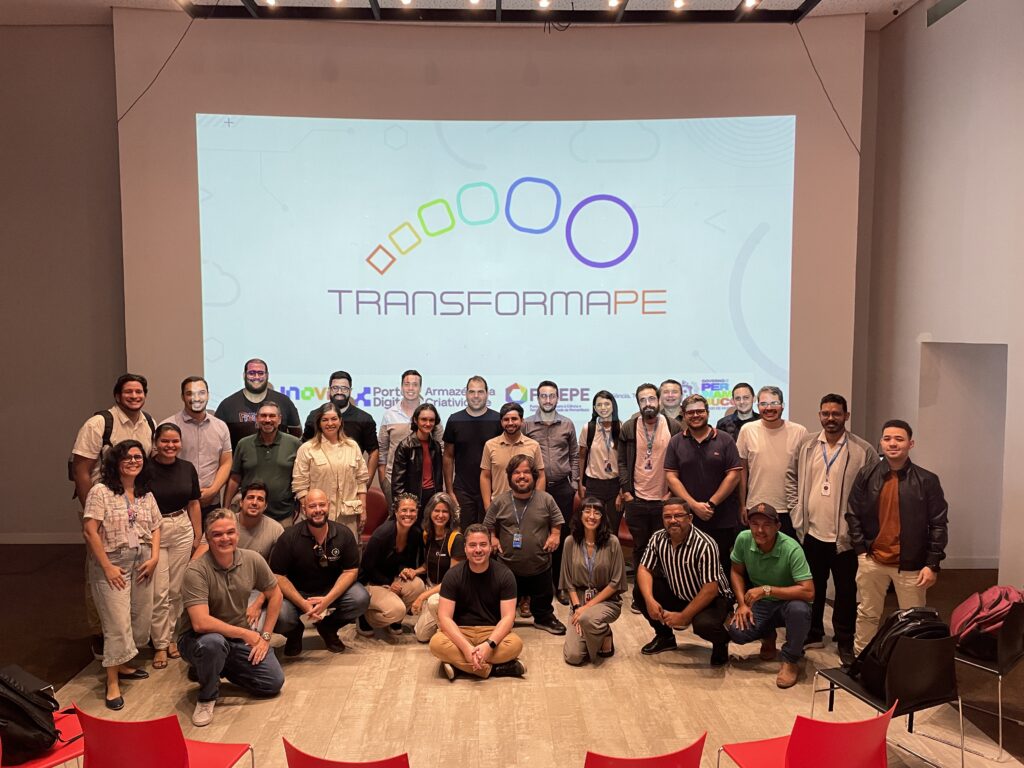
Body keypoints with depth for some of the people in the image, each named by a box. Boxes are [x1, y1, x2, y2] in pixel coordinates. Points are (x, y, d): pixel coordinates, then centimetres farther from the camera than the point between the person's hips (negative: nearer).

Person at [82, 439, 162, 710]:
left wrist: (154, 558, -1)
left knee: (141, 619, 9)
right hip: (113, 565, -6)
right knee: (117, 624, -6)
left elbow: (155, 528, 13)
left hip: (142, 565, 6)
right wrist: (107, 566, -14)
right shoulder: (101, 492, -8)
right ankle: (112, 683, 7)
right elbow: (90, 531, -12)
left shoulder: (146, 494, 10)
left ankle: (122, 665, 29)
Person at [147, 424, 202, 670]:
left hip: (182, 531, 4)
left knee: (176, 590, 11)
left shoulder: (187, 468, 3)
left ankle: (170, 637, 26)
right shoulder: (146, 469, -10)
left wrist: (198, 536, 8)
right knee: (159, 592, -1)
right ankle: (160, 645, 12)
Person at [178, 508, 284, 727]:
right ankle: (207, 697, -8)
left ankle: (220, 668, 18)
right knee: (213, 642, -39)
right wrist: (247, 634, -25)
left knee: (274, 682, -6)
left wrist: (265, 636, 0)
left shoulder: (252, 560, -8)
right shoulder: (197, 570, -24)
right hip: (198, 639, -5)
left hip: (241, 637, 5)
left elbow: (275, 594, 7)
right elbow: (201, 623, -32)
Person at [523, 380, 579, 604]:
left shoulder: (567, 424, 6)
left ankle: (560, 585, 15)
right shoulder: (526, 425, 2)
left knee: (562, 535, 4)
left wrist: (574, 483, 5)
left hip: (562, 487, 1)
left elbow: (574, 455, 10)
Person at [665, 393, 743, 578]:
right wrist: (694, 505, -10)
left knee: (723, 567, 4)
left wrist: (711, 504, -10)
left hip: (723, 520, -1)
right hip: (687, 519, 1)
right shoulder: (676, 442, 6)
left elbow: (734, 475, -3)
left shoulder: (725, 440, 3)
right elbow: (671, 476, 0)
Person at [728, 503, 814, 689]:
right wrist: (742, 604, -11)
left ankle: (790, 661, -10)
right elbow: (737, 572, 2)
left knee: (799, 609, -38)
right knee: (737, 632, -23)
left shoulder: (791, 549, -27)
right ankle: (768, 636, 16)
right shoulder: (743, 539, -15)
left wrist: (766, 590, -34)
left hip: (787, 602, -3)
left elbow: (808, 592, -32)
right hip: (759, 603, 4)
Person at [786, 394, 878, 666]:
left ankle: (846, 643, 22)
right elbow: (792, 476, 13)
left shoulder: (863, 450, -9)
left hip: (845, 534, -4)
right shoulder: (807, 445, 4)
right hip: (811, 531, 4)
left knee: (846, 590, 8)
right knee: (812, 587, 16)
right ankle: (813, 634, 32)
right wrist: (795, 508, 5)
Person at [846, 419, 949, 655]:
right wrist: (860, 549, -2)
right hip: (872, 559, 2)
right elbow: (853, 515, 5)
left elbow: (938, 524, -5)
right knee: (867, 615, 16)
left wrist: (932, 564, -9)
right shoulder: (867, 475, -1)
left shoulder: (926, 480, -6)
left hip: (911, 564, -2)